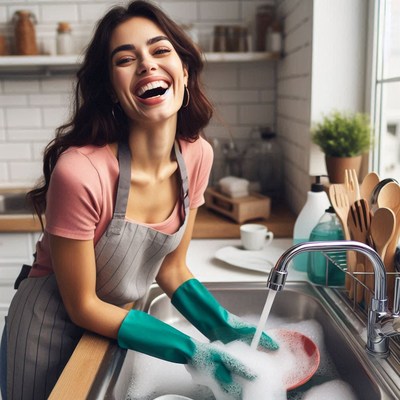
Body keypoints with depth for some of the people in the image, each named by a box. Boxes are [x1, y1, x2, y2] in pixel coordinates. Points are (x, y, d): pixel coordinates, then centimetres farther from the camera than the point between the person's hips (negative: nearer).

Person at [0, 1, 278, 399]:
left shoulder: (197, 156, -14)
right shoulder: (79, 172, -33)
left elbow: (172, 269, -3)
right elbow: (83, 306, -21)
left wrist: (225, 327, -15)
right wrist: (193, 352, -23)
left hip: (117, 319, 5)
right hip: (53, 327, -5)